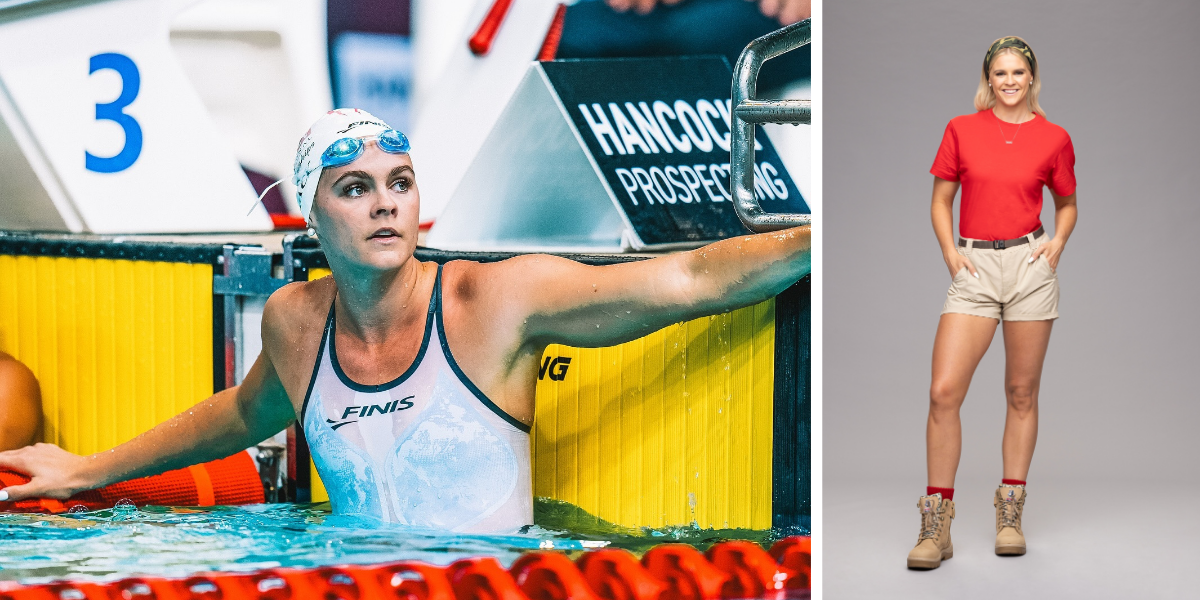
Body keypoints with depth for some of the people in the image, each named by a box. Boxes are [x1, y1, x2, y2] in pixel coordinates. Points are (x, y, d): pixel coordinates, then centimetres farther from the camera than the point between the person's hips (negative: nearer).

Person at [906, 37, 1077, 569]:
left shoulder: (1054, 138, 6)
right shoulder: (961, 130, 6)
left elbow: (1066, 204, 19)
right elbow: (940, 200, 12)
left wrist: (1058, 243, 2)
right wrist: (950, 252, -1)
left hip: (1030, 265, 0)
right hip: (974, 267, 0)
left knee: (1022, 392, 5)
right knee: (944, 391, -11)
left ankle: (1010, 514, 15)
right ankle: (936, 526, -5)